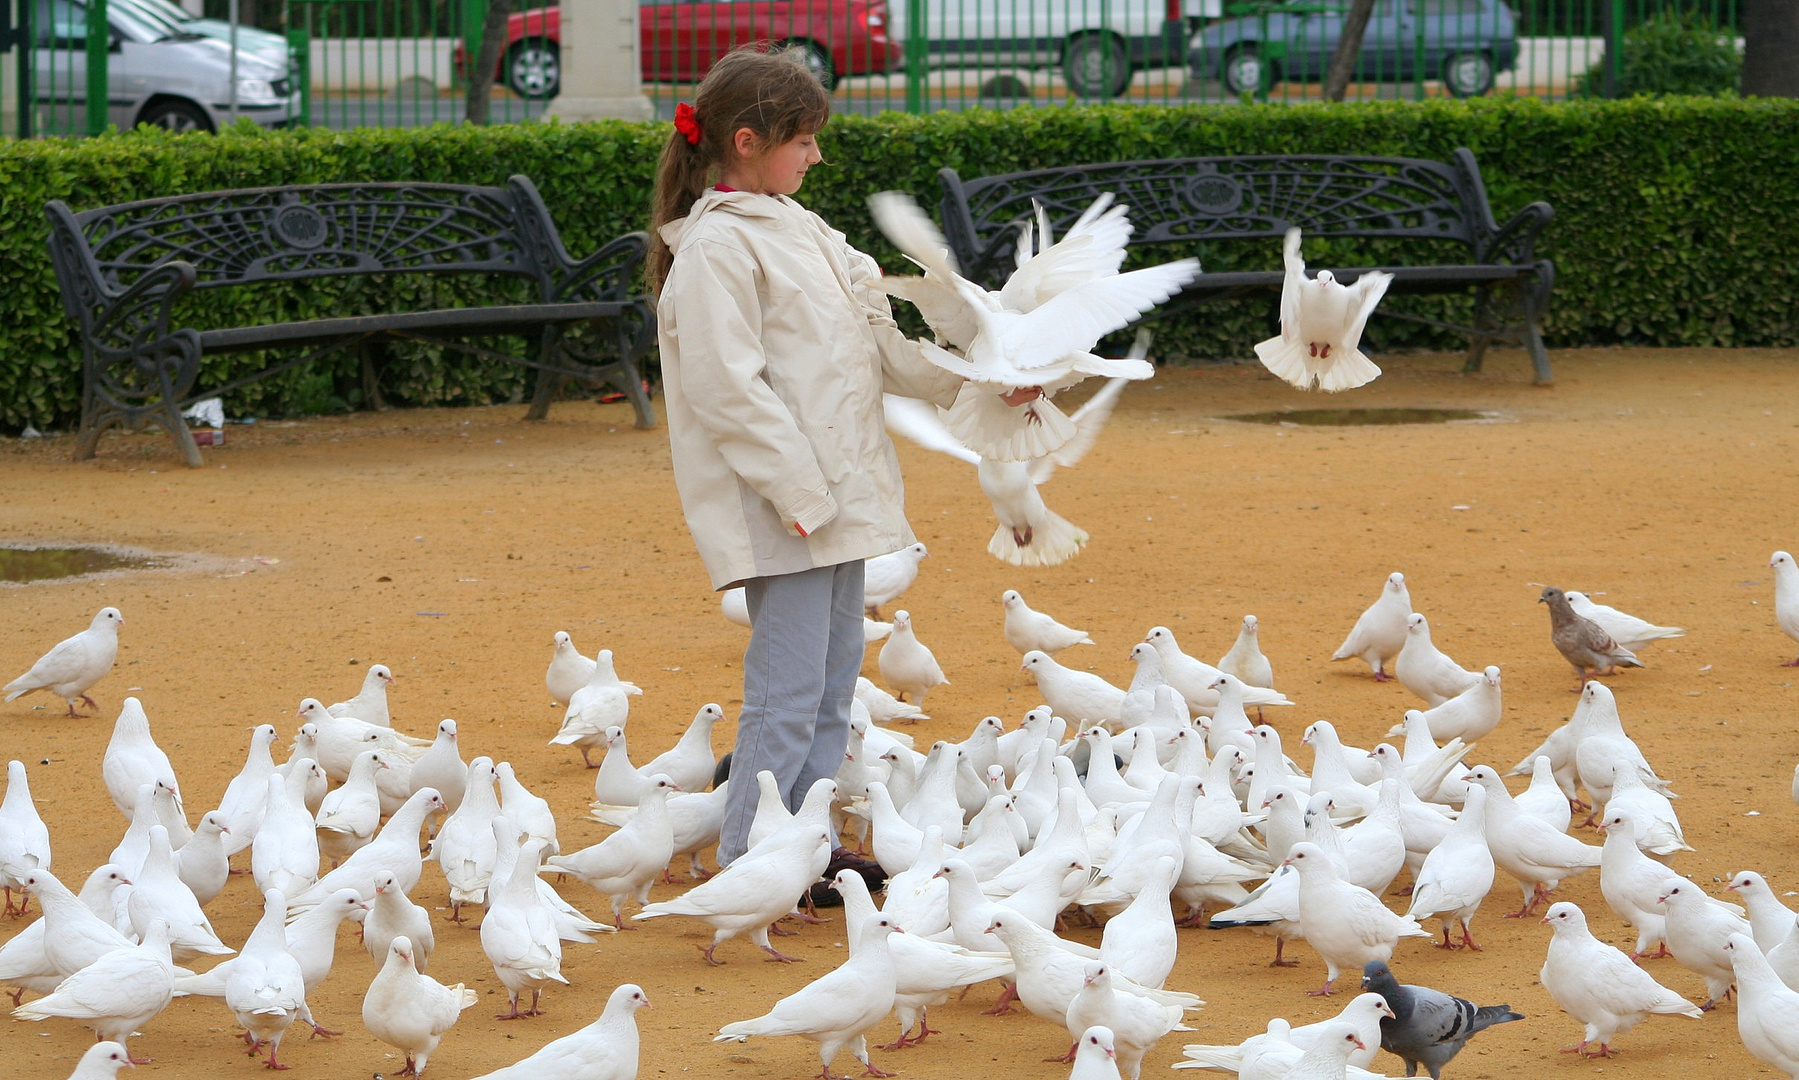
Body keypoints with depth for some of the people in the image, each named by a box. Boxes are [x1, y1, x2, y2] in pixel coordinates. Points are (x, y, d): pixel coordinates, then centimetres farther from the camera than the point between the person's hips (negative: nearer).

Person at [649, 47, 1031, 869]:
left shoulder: (796, 229, 17)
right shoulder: (716, 246, -13)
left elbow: (878, 344, 22)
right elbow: (729, 387, -19)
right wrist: (800, 492, -21)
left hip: (836, 496, 10)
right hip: (782, 507, -10)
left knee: (833, 684, 12)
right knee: (788, 694, -10)